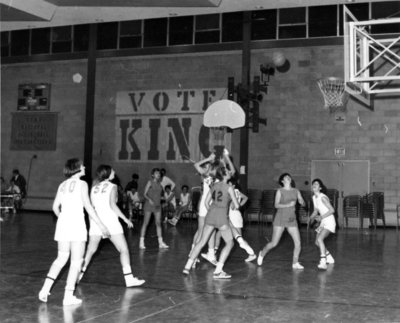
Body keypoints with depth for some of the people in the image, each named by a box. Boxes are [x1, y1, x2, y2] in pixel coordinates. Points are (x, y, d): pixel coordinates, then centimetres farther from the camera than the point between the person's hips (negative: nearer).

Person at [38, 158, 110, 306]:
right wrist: (101, 225, -7)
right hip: (76, 224, -6)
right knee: (76, 261, 1)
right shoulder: (81, 184, -4)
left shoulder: (62, 185, 13)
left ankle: (46, 288, 6)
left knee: (61, 258, 16)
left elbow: (55, 207, 14)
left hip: (62, 224, 6)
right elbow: (88, 207, -9)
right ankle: (68, 296, -1)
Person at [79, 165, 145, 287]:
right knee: (124, 249, -2)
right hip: (110, 221, -5)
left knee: (90, 250, 18)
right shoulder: (112, 187, -1)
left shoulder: (94, 188, 15)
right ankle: (129, 278, -8)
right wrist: (125, 219, -10)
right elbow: (112, 205, -13)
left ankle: (79, 274, 21)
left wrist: (92, 223, 25)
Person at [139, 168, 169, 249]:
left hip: (157, 205, 5)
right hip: (149, 205, -5)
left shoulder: (159, 184, 10)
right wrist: (149, 199, -24)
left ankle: (161, 243, 5)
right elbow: (145, 194, -8)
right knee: (145, 223, -1)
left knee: (158, 223, 3)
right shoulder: (150, 182, -5)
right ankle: (141, 242, 5)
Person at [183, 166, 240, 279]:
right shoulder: (229, 187, -5)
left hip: (211, 214, 6)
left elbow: (206, 202, 14)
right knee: (229, 243, 8)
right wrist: (235, 205, 20)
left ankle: (187, 266, 12)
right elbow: (236, 206, -3)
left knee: (201, 242, 14)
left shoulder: (214, 186, 10)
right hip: (222, 216, -5)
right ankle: (218, 271, -1)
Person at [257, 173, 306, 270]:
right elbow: (276, 205, -12)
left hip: (292, 220, 4)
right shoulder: (280, 191, -2)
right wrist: (288, 205, -24)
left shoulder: (296, 191, 9)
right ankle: (262, 254, 26)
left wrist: (302, 202, -19)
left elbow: (303, 203, 5)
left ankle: (295, 263, 11)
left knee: (298, 243, -6)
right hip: (281, 219, -4)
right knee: (274, 243, -2)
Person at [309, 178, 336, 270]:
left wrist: (321, 217, -23)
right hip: (323, 222, 9)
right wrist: (312, 217, -1)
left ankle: (323, 262, -31)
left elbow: (332, 210, -20)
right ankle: (329, 258, 37)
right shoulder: (314, 198, 8)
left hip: (329, 222, -9)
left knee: (320, 239, -27)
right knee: (317, 242, 14)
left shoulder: (323, 197, -18)